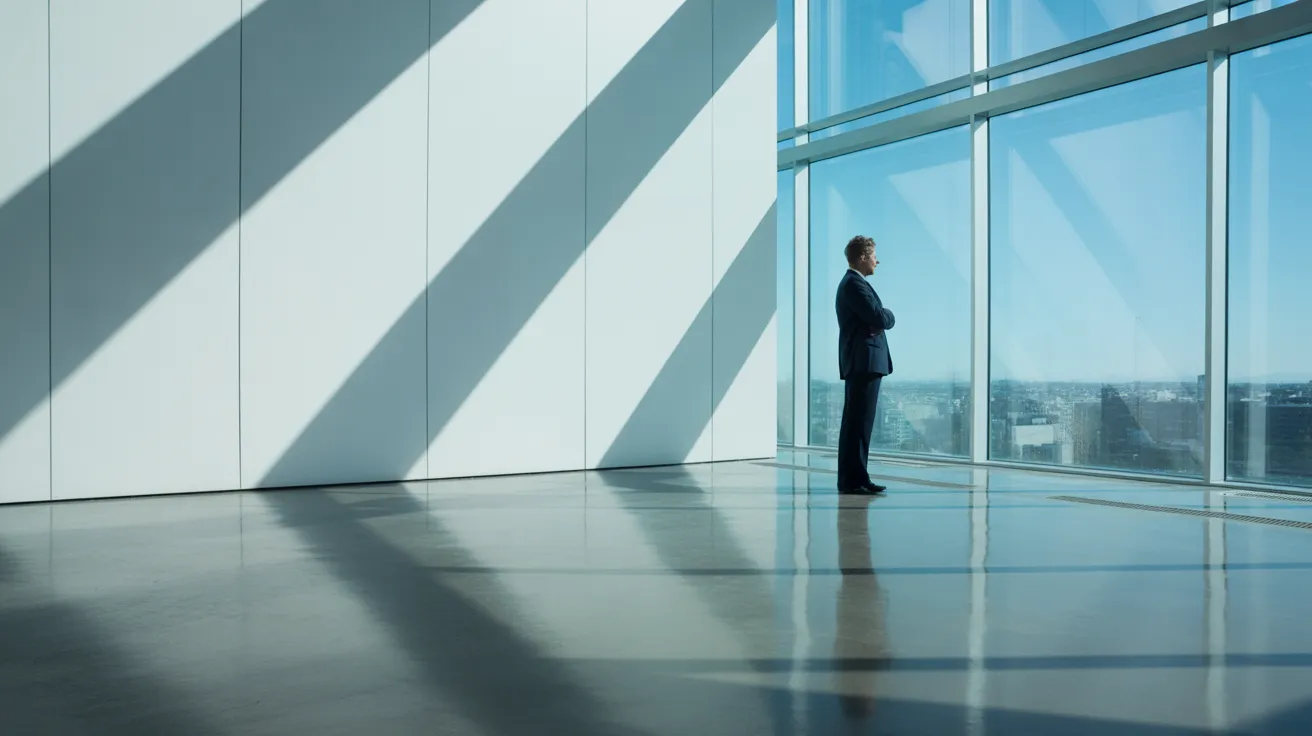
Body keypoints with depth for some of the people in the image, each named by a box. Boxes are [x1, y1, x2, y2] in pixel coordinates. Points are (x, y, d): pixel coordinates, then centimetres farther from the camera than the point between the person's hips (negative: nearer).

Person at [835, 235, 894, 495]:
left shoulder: (853, 283, 20)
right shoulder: (855, 284, -13)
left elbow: (878, 319, 20)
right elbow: (881, 319, -20)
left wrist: (882, 318, -1)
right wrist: (888, 316, 1)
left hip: (863, 362, 11)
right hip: (863, 362, -11)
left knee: (859, 423, 11)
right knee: (857, 423, -9)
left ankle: (856, 478, 16)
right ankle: (851, 480, -7)